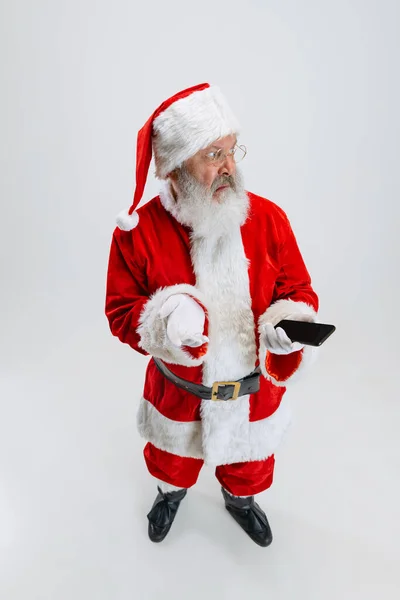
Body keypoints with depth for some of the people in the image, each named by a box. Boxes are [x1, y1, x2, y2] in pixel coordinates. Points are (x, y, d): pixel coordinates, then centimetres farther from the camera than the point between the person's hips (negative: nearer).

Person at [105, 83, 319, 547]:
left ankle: (241, 500, 65)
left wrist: (291, 324, -29)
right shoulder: (139, 230, -20)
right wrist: (162, 322, -33)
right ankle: (171, 492, 66)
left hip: (254, 388, 2)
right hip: (178, 390, -1)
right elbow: (120, 311, -12)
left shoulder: (268, 218, -16)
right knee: (174, 453, 30)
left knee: (248, 457, 30)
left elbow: (299, 291, -7)